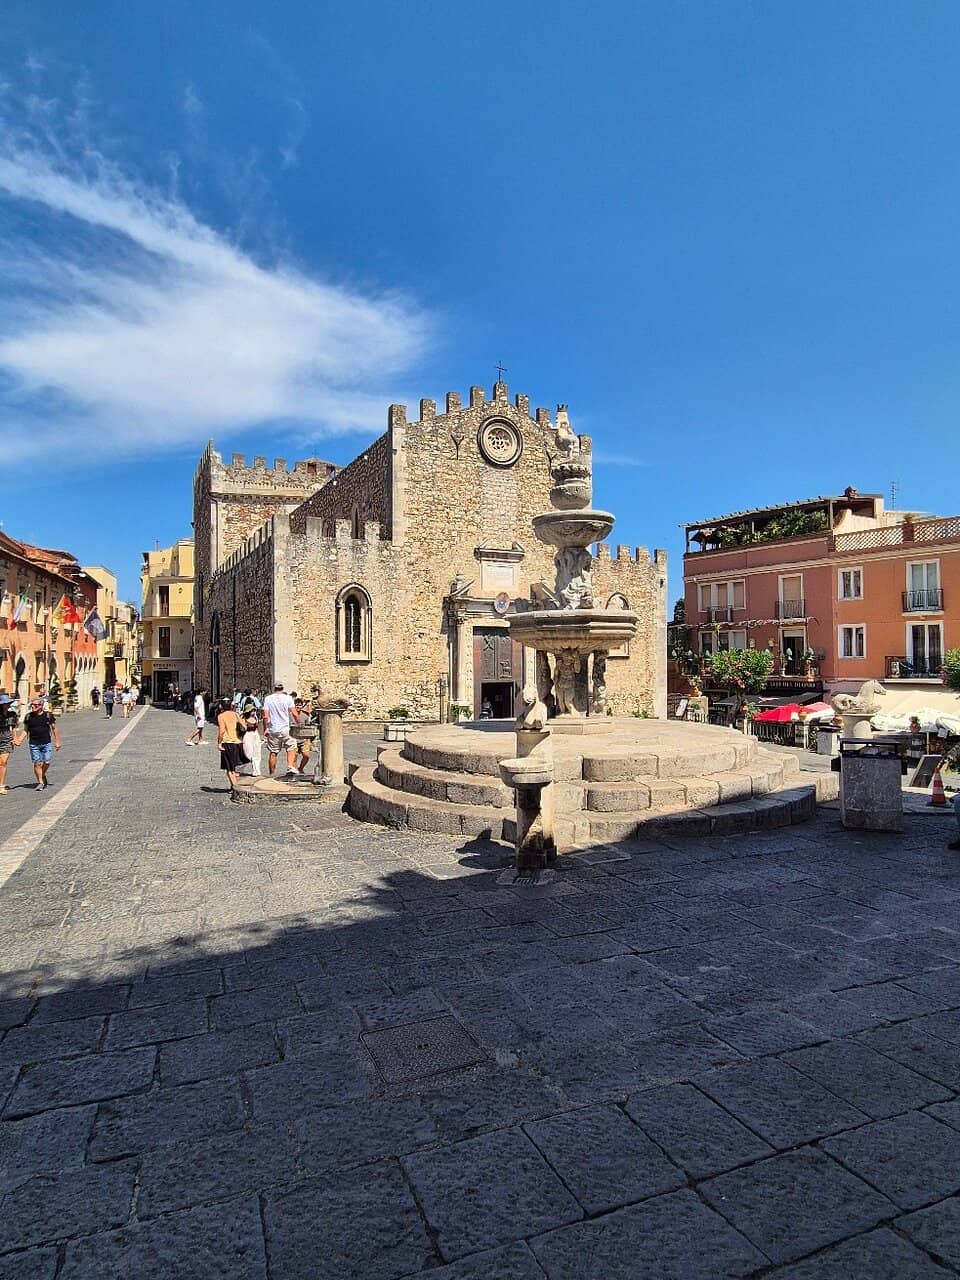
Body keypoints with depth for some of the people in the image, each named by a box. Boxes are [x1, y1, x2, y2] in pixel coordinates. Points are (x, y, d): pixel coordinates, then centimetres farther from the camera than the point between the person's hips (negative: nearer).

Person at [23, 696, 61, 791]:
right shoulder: (28, 716, 4)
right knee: (37, 763, -3)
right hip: (34, 744, 1)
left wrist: (57, 742, 2)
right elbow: (25, 731, 10)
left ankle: (43, 775, 26)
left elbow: (54, 729, 5)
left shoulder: (48, 715, -1)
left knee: (46, 762, -3)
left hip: (47, 743, -1)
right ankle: (40, 782, 6)